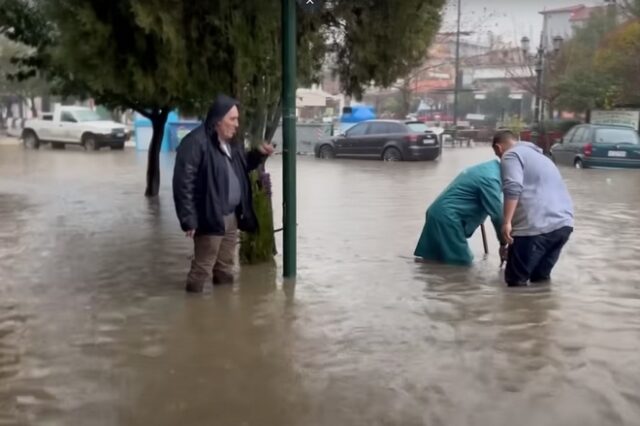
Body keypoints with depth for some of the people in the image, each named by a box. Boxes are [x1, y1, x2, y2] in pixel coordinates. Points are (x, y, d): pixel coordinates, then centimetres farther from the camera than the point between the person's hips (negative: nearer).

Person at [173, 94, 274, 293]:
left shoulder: (231, 142, 11)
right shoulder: (196, 142, -18)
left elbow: (241, 168, 26)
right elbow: (183, 183, -21)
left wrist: (259, 155, 7)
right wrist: (189, 219, -22)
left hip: (231, 217, 9)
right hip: (210, 219, -9)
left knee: (226, 266, 20)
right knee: (202, 268, -2)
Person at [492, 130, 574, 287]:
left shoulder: (512, 155, 3)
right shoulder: (538, 155, 31)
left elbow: (513, 188, -15)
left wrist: (507, 222, -18)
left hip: (537, 225, -8)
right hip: (564, 223, 8)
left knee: (515, 279, 2)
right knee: (540, 277, 19)